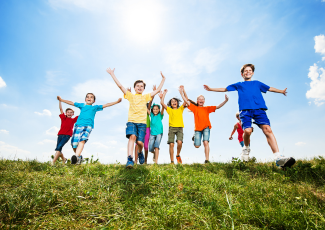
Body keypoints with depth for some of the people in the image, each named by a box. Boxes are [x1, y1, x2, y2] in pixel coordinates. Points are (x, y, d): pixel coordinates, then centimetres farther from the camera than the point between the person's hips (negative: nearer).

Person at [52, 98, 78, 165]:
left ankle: (53, 162, -18)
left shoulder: (73, 120, 10)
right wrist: (59, 100, 3)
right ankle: (63, 159, 31)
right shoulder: (63, 118, 12)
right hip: (60, 134, 3)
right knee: (58, 148, 4)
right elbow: (61, 109, 7)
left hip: (67, 135, -3)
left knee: (59, 147, -17)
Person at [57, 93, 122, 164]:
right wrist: (61, 100, 32)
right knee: (74, 142, -6)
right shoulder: (82, 105, 25)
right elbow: (71, 103, 31)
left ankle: (76, 157, -40)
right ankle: (79, 157, 14)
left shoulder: (95, 107, 22)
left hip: (88, 126, -2)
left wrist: (116, 102, 14)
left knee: (82, 140, -25)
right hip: (78, 125, 2)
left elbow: (106, 105, 19)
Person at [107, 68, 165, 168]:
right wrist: (112, 74, 8)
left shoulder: (145, 97, 17)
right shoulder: (131, 96, 14)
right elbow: (120, 86, 10)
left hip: (142, 122, 1)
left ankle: (140, 153, 25)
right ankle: (130, 159, -24)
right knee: (132, 136, -24)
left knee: (140, 141, -9)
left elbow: (158, 90, 16)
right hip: (131, 121, 0)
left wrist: (163, 79, 16)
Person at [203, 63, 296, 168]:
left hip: (259, 109, 1)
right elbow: (224, 89, 29)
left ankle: (278, 158, -25)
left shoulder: (257, 83, 30)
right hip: (245, 110, -1)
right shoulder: (238, 85, 27)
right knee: (247, 130, -22)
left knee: (267, 129, -19)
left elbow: (269, 88, 39)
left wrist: (281, 91, 33)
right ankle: (246, 148, 9)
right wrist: (211, 89, 27)